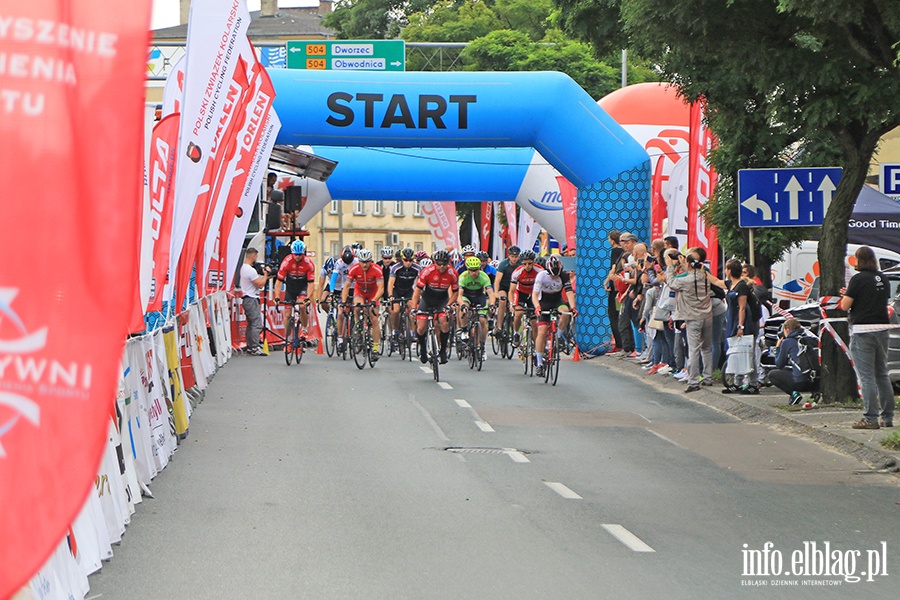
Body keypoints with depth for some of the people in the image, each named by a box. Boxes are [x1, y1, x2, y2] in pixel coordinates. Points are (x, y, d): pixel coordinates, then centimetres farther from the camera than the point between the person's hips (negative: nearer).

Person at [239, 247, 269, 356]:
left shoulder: (243, 268, 13)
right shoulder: (250, 270, -19)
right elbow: (260, 285, -18)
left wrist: (265, 277, 13)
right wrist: (266, 274, -6)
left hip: (247, 299, 11)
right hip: (252, 299, -11)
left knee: (251, 324, 15)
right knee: (257, 324, -11)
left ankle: (249, 347, 18)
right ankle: (255, 348, -13)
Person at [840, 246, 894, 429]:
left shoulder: (858, 279, -11)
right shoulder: (883, 278, 9)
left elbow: (845, 306, -12)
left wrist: (846, 295, 12)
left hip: (863, 331, -7)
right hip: (882, 329, 7)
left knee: (866, 376, -4)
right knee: (882, 375, 14)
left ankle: (870, 418, -6)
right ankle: (888, 417, 16)